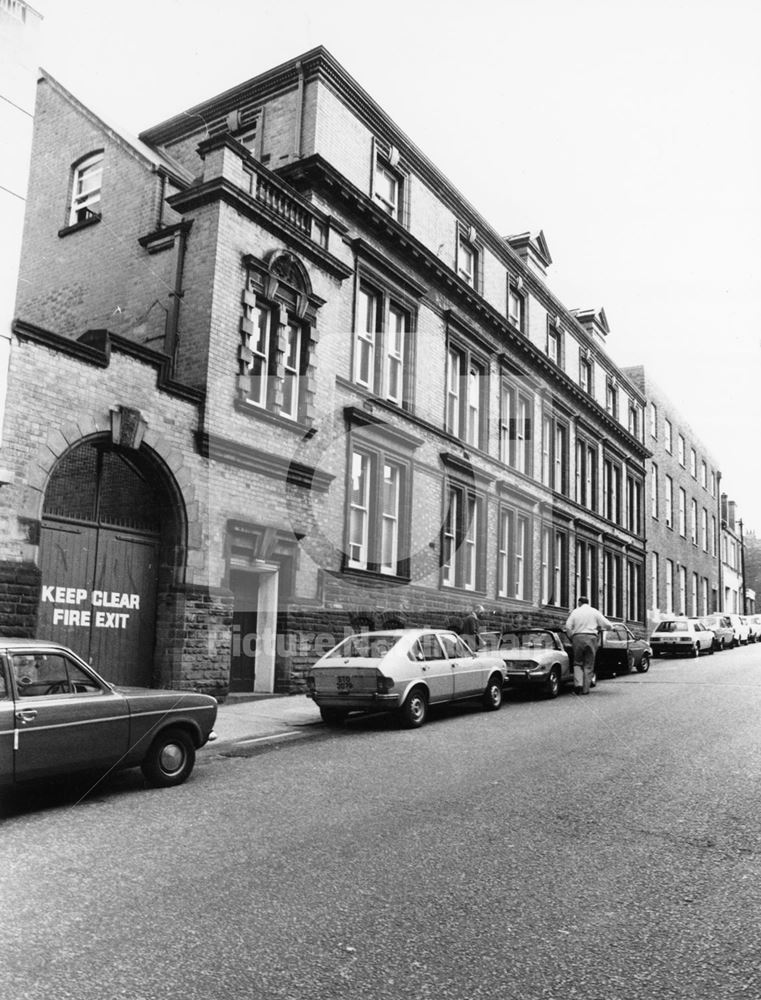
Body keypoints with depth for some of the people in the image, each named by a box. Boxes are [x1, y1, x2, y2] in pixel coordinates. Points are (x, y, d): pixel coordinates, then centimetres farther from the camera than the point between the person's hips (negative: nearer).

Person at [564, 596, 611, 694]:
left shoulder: (575, 612, 9)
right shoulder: (594, 612, 9)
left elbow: (568, 627, -1)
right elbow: (607, 625, 3)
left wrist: (571, 637, 11)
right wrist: (599, 628, 22)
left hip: (578, 637, 0)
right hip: (591, 638, 0)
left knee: (577, 662, 13)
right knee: (588, 665, 6)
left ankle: (578, 683, -6)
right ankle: (585, 689, 5)